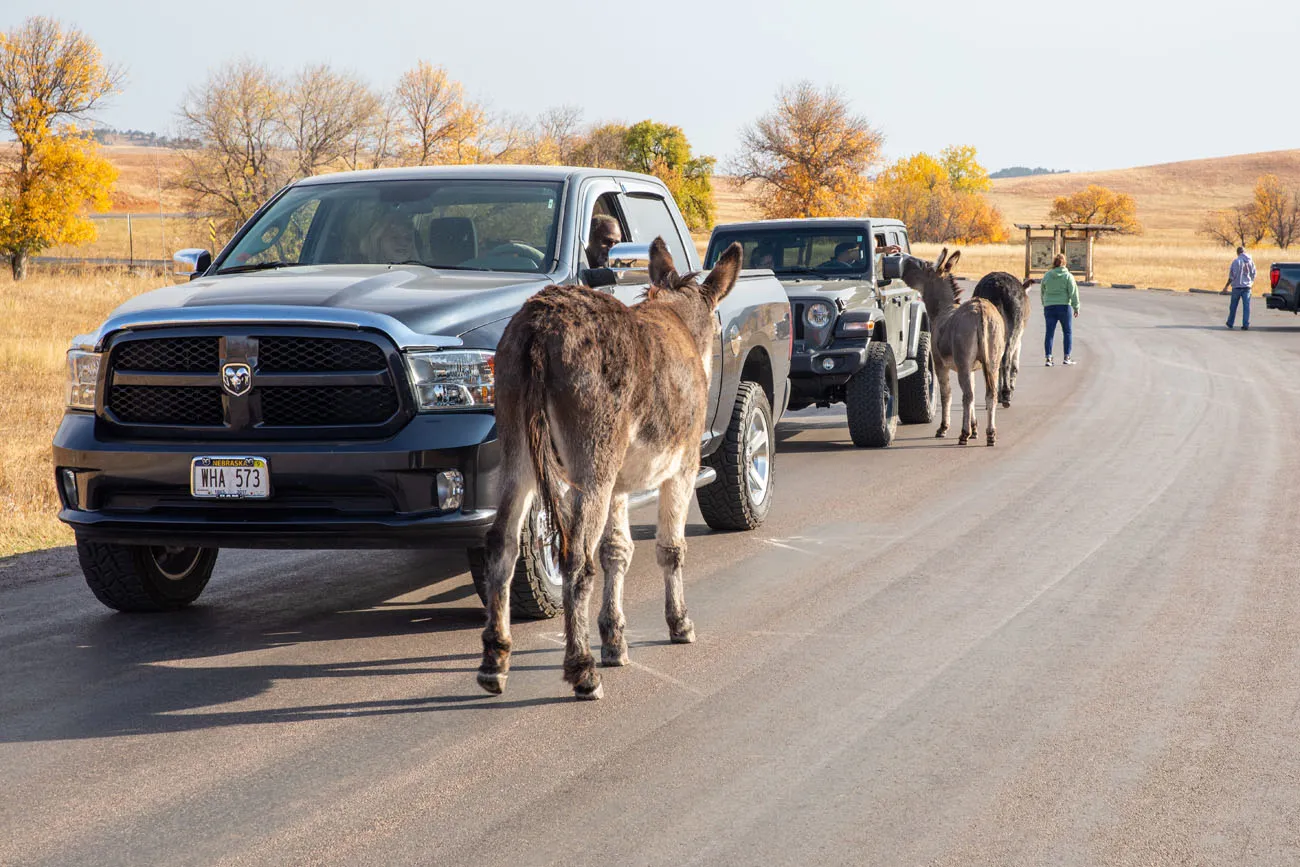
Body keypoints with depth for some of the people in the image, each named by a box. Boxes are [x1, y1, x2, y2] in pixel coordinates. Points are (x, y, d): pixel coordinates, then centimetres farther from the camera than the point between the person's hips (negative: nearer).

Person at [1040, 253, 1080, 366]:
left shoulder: (1047, 276, 5)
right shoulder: (1068, 276, -4)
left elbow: (1042, 292, 13)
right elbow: (1073, 292, -7)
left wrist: (1044, 305, 24)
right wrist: (1076, 308, -4)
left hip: (1049, 307, 2)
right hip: (1064, 306, -2)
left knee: (1050, 333, 4)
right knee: (1068, 332, 10)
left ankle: (1048, 357, -3)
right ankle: (1067, 357, 10)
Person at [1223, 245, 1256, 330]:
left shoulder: (1236, 261, -10)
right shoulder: (1251, 261, 2)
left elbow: (1232, 276, -10)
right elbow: (1253, 274, 8)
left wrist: (1227, 286, -1)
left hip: (1237, 286, -3)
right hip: (1247, 286, 3)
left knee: (1233, 306, 10)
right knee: (1246, 306, 2)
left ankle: (1230, 324, 19)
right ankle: (1246, 325, -4)